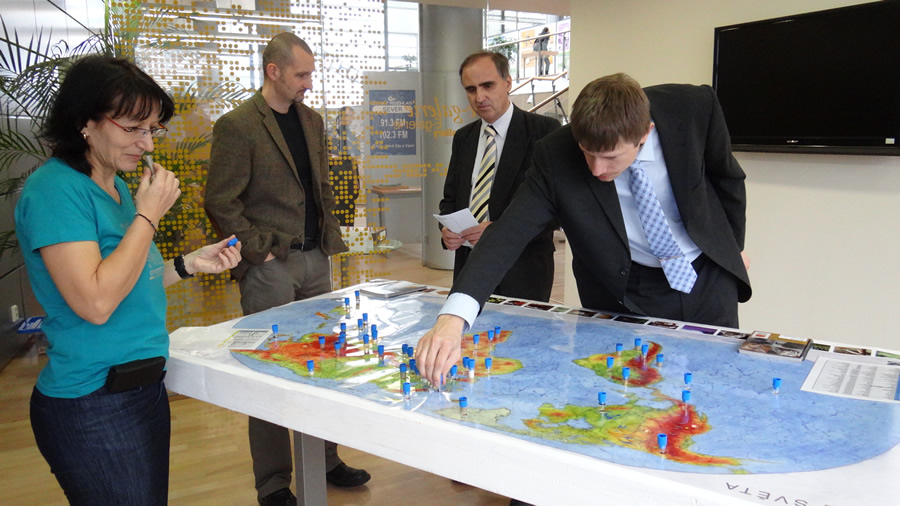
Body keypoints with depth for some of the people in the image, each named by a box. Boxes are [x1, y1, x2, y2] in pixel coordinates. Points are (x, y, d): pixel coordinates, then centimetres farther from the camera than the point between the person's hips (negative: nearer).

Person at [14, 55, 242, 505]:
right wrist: (148, 215, -19)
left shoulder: (115, 185, 10)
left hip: (144, 386, 9)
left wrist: (189, 264, 4)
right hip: (93, 409, -9)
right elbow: (95, 303, -25)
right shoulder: (55, 190, -17)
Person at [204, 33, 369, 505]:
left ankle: (323, 461, 31)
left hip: (315, 259, 7)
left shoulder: (311, 120, 13)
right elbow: (221, 204, -11)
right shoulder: (236, 125, -9)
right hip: (270, 267, -6)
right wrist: (261, 251, -13)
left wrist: (329, 237, 11)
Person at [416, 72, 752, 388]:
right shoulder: (556, 157, -25)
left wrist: (733, 247, 10)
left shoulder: (693, 106, -21)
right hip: (626, 295, -1)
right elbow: (509, 233, -31)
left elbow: (726, 174, -2)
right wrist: (454, 316, -45)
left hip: (708, 283, 2)